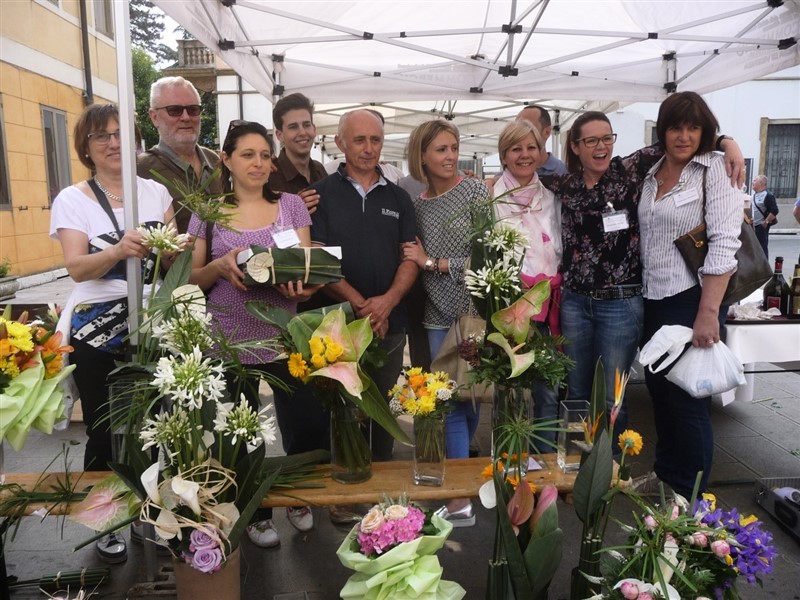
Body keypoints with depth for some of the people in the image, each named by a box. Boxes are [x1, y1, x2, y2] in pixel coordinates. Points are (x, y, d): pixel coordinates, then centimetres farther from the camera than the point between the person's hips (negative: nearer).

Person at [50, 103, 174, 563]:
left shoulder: (155, 191, 8)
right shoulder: (72, 200, 0)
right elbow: (77, 267, -14)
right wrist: (119, 251, -33)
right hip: (97, 331, -2)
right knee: (103, 431, 5)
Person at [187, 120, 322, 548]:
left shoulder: (292, 205, 7)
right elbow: (193, 279, 6)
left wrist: (302, 284, -20)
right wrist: (221, 266, -16)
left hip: (284, 335, 1)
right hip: (232, 340, 0)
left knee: (310, 424, 0)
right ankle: (257, 513, 32)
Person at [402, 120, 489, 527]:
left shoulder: (474, 191, -3)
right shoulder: (416, 206, 10)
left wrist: (433, 263, -9)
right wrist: (415, 262, -4)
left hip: (474, 311, -3)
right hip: (439, 317, 3)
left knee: (471, 397, 4)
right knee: (453, 403, 8)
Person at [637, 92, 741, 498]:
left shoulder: (715, 170, -8)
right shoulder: (651, 174, 11)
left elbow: (724, 244, -16)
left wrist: (708, 312, -23)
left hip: (693, 298, -6)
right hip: (653, 300, 6)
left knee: (688, 399, 2)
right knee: (659, 389, 16)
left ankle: (691, 494, 20)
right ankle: (665, 474, 35)